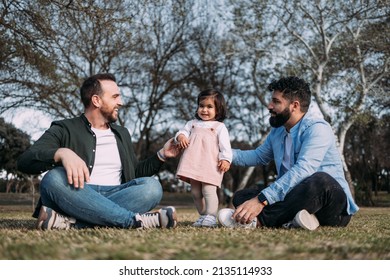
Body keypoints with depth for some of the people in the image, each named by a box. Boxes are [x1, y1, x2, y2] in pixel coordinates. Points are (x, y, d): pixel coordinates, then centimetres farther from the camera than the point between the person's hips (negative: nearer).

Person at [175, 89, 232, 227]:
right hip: (193, 164, 5)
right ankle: (203, 216, 17)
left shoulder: (219, 127, 5)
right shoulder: (193, 123, 19)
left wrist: (225, 159, -13)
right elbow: (183, 131, 12)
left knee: (208, 190, -16)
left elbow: (225, 145, -1)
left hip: (211, 165, -5)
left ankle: (211, 217, -15)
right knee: (195, 192, 8)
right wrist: (181, 136, -11)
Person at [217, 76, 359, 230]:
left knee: (319, 180, -40)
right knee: (241, 196, -4)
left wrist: (262, 199, -40)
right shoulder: (277, 131, 12)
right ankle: (291, 219, -29)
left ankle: (257, 220, -32)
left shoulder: (317, 128, -16)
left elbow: (303, 170, -31)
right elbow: (259, 156, 32)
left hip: (332, 200, -7)